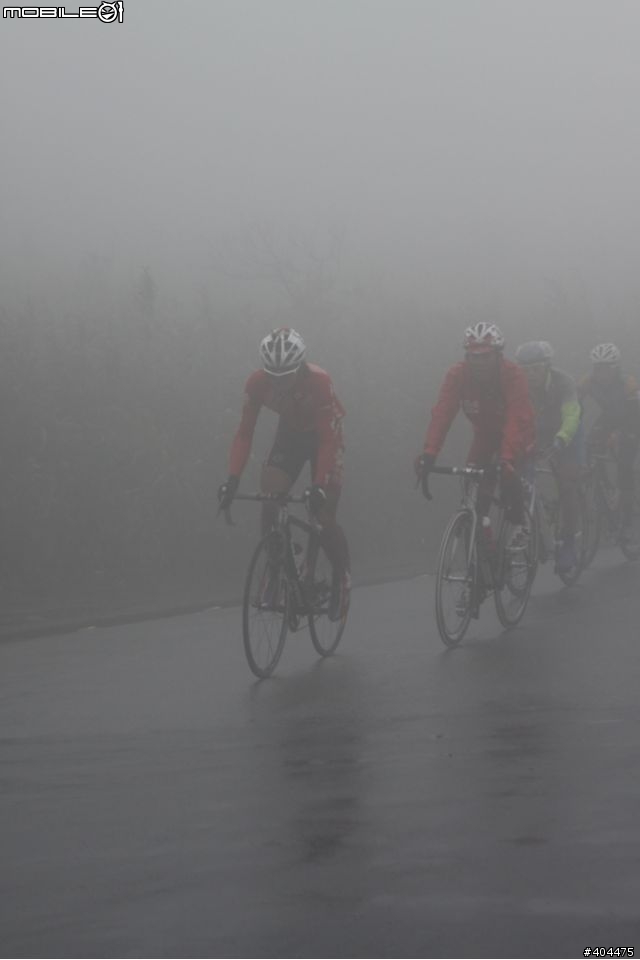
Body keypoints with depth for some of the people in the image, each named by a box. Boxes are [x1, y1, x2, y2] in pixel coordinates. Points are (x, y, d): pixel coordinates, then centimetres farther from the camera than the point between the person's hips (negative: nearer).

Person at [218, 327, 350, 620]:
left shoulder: (319, 382, -34)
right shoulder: (257, 383, -25)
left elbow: (328, 439, -34)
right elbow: (244, 432, -22)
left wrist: (319, 485, -43)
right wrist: (233, 479, -32)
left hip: (324, 437, -3)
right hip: (289, 435, 3)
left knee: (323, 516, -10)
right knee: (268, 500, -16)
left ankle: (342, 579, 13)